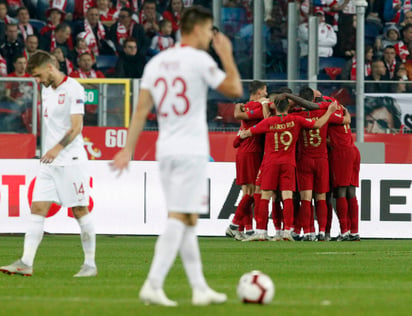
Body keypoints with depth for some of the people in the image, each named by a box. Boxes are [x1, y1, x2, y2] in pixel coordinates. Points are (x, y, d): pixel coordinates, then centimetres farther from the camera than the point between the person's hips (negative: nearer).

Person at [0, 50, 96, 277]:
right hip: (48, 161, 8)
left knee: (80, 211, -2)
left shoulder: (73, 89, -11)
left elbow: (76, 126, -18)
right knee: (37, 209, -2)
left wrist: (58, 147, -29)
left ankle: (90, 264, 6)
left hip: (71, 159, -8)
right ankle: (26, 263, -7)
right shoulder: (46, 90, 15)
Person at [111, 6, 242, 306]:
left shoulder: (156, 62, 10)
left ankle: (200, 289, 14)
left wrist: (128, 149, 7)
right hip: (192, 151, -7)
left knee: (188, 220, 11)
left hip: (166, 150, 7)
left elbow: (142, 109, 7)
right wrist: (227, 55, 7)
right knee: (179, 219, -9)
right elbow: (235, 90, -5)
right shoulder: (200, 60, -8)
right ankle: (153, 285, -18)